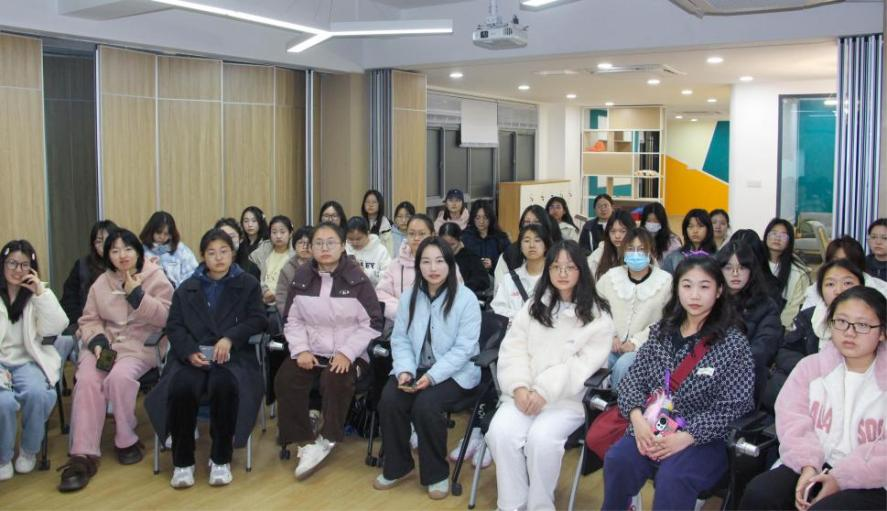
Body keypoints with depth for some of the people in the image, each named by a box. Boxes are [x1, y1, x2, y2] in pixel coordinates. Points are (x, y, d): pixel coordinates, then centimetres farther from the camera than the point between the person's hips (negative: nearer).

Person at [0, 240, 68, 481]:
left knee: (37, 393, -31)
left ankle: (29, 451, -3)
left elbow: (55, 328, -4)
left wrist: (41, 292, -10)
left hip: (27, 361, 2)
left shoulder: (38, 294, 11)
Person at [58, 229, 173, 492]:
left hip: (141, 345, -3)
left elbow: (164, 317, -8)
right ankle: (83, 455, -25)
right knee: (87, 380, -27)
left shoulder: (156, 278, 2)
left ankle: (127, 441, -9)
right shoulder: (101, 283, 13)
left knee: (120, 377, -33)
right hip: (105, 343, 3)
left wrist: (136, 293, -16)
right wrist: (97, 341, -9)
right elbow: (89, 319, 11)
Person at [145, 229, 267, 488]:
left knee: (224, 386, -35)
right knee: (181, 388, -31)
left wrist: (230, 338, -15)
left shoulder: (248, 284, 16)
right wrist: (189, 351, -11)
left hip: (232, 355, -2)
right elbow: (174, 326, 10)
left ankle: (221, 459, -17)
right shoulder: (187, 288, 21)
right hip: (192, 355, 2)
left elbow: (258, 319, 3)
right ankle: (183, 461, -15)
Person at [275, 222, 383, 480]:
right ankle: (306, 440, -12)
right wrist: (301, 350, -9)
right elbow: (293, 320, 8)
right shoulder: (301, 277, 6)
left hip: (348, 354, -3)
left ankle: (325, 440, -12)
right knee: (285, 379, -23)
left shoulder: (357, 278, -4)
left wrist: (346, 353, -15)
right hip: (311, 352, 3)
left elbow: (372, 323, -5)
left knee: (335, 380, -32)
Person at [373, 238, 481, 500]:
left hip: (455, 373, -4)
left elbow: (463, 348, -14)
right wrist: (405, 371, -16)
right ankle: (397, 466, 2)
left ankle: (437, 473, -7)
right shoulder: (409, 296, 5)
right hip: (416, 368, 4)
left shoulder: (466, 299, -10)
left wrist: (432, 376, -24)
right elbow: (400, 339, 3)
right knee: (389, 400, -22)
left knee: (426, 405, -31)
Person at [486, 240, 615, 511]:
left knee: (541, 438, -31)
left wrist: (545, 391, -18)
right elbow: (512, 349, 6)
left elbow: (585, 364, -9)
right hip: (525, 393, 3)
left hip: (569, 397, -3)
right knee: (501, 432, -25)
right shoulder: (533, 306, 15)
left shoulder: (597, 315, 1)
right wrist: (519, 387, -12)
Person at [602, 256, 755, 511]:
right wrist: (637, 418, -13)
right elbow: (634, 377, 6)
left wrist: (687, 436, -18)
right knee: (617, 461, -25)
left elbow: (733, 407, -8)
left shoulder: (733, 343, -4)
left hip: (704, 438, -3)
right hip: (652, 428, 3)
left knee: (672, 478, -31)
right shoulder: (661, 331, 9)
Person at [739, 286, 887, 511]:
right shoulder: (811, 366, 8)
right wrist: (808, 464, -16)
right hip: (815, 466, 3)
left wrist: (841, 478, -16)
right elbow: (793, 417, 0)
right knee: (759, 493, -21)